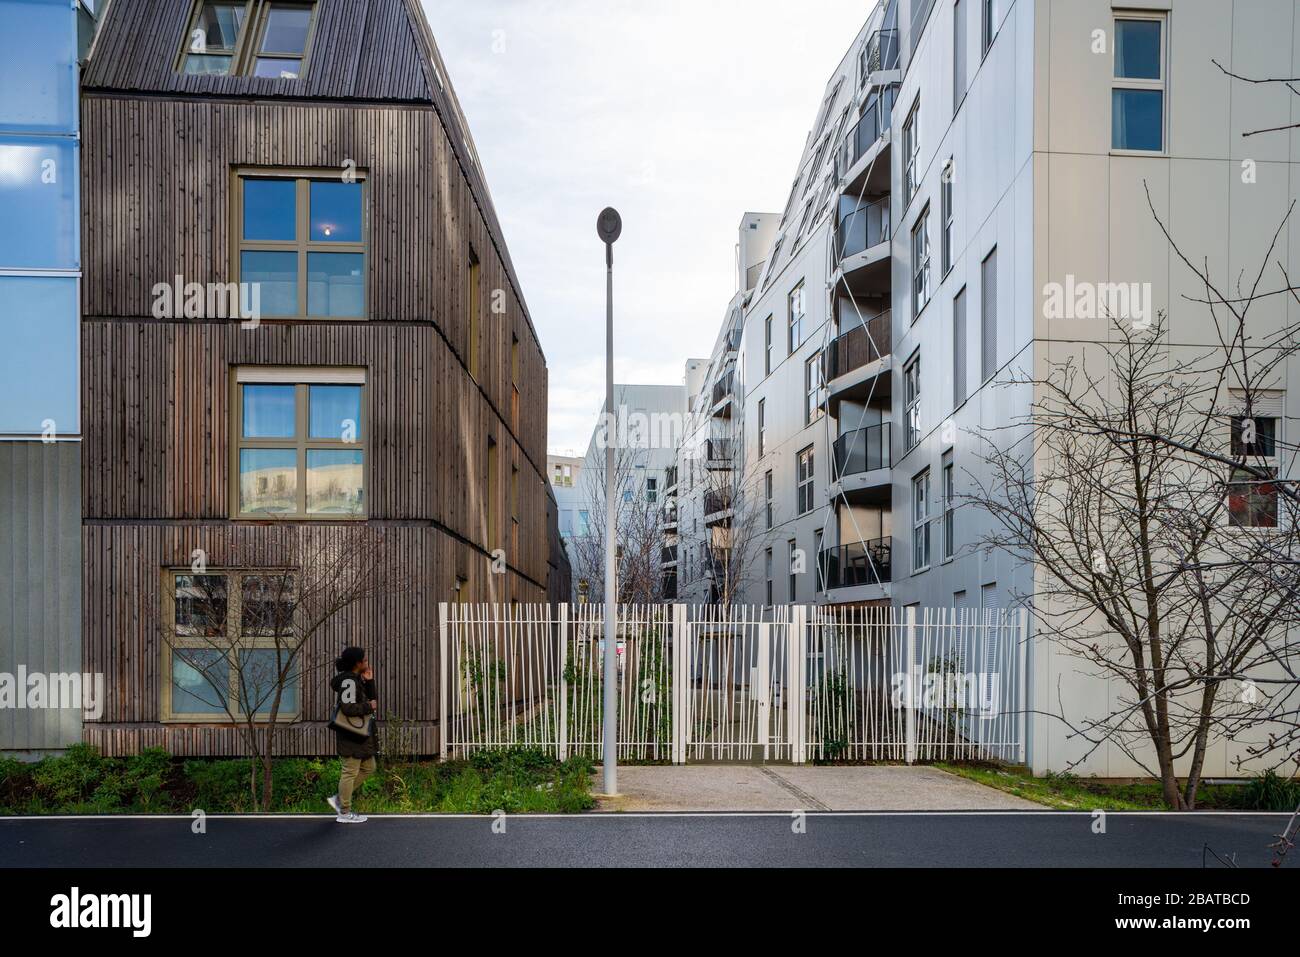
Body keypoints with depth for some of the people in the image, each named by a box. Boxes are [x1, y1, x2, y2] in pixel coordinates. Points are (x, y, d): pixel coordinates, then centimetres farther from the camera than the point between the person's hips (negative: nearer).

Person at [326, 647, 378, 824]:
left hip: (360, 734, 10)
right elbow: (348, 708, -26)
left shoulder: (356, 679, 13)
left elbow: (370, 699, 15)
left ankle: (338, 799, 21)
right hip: (351, 734, -10)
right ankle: (344, 813, 9)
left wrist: (369, 682, 4)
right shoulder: (348, 681, -18)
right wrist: (368, 707, -14)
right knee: (350, 772, -1)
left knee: (368, 768, 16)